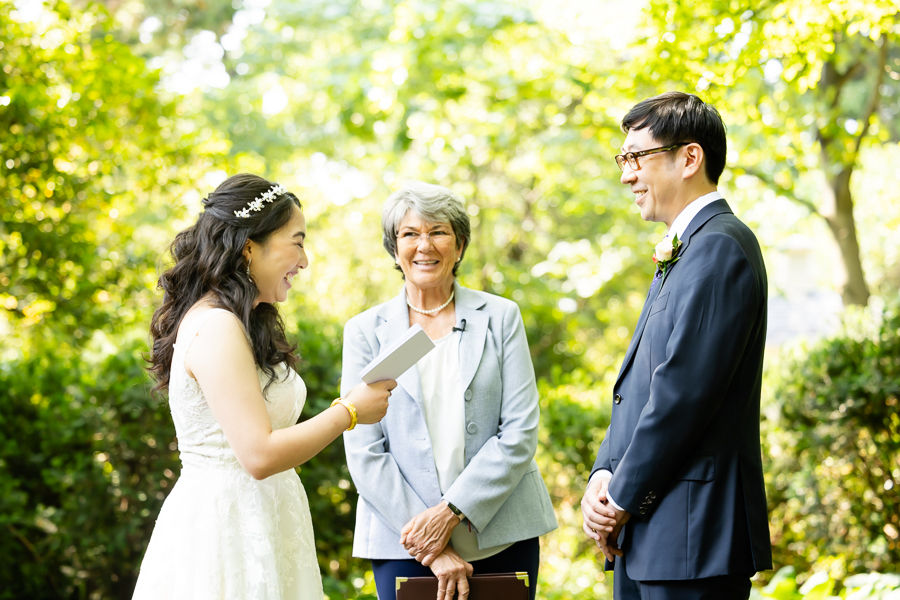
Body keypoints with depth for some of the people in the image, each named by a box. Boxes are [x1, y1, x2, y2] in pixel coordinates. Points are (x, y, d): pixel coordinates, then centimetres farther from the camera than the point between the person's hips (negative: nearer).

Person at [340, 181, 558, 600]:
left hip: (501, 536, 1)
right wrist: (432, 549, -10)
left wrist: (451, 511, -12)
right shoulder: (365, 331, 4)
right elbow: (364, 453, -2)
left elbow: (520, 433, -2)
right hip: (404, 546, 0)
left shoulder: (501, 318, 5)